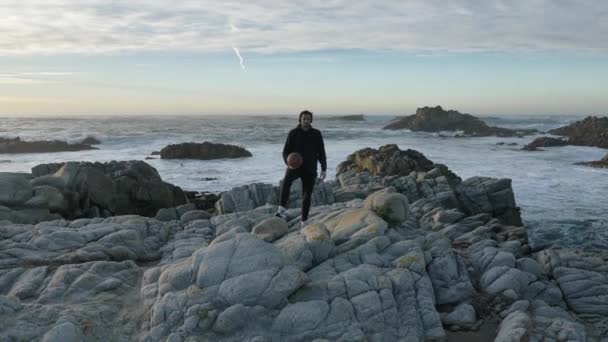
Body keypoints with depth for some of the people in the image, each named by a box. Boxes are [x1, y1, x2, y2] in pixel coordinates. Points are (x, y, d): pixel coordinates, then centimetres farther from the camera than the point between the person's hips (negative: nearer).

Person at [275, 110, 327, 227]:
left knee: (307, 196, 2)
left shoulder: (316, 134, 1)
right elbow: (286, 152, -4)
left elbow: (321, 153, 5)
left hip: (309, 170, 2)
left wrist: (324, 169, -1)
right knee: (287, 179, -35)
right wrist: (288, 162, -25)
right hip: (295, 166, -1)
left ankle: (304, 221, 19)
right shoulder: (293, 133, -3)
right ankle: (281, 209, -33)